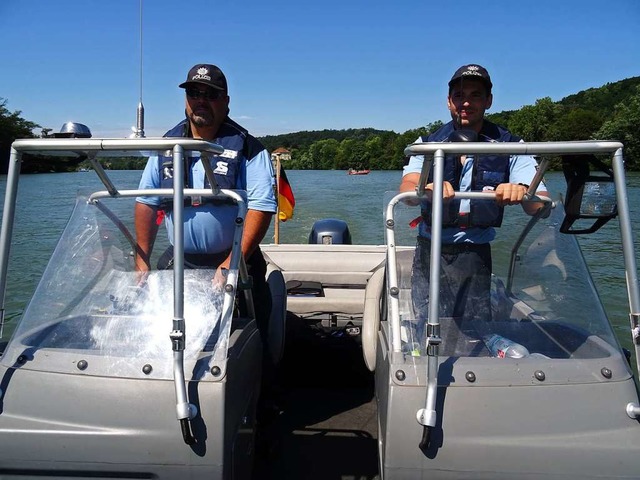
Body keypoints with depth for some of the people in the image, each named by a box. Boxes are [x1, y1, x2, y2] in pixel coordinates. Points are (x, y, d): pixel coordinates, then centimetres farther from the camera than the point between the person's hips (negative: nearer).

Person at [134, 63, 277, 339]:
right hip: (177, 264, 3)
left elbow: (262, 207, -13)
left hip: (234, 265, -3)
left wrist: (234, 262, -21)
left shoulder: (247, 148, -5)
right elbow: (146, 203, 10)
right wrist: (142, 261, 2)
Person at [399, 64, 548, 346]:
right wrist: (428, 189, -35)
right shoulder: (428, 143, 5)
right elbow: (406, 189, -12)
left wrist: (522, 192, -31)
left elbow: (541, 207, -8)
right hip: (429, 252, 1)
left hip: (475, 257, 0)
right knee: (427, 337, 4)